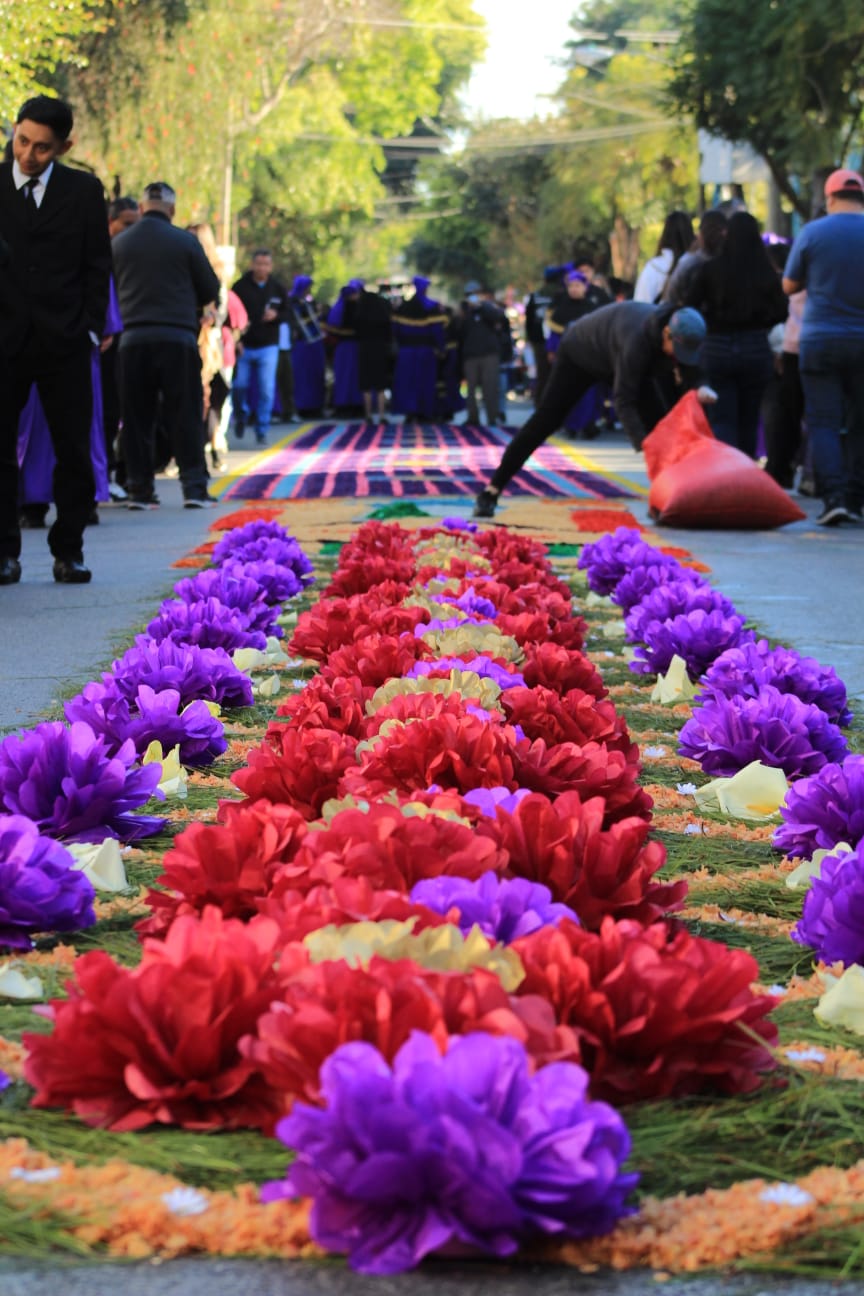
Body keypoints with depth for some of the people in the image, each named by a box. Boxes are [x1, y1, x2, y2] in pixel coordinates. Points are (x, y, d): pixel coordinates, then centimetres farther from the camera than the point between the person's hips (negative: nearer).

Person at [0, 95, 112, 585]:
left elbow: (98, 265, 7)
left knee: (74, 452, 0)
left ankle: (69, 549, 10)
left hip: (64, 342, 0)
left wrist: (90, 328, -1)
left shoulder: (84, 191, 6)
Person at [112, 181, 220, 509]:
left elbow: (112, 289, 11)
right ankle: (194, 487, -1)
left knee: (137, 417, 7)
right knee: (184, 417, 2)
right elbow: (211, 290, 4)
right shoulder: (185, 241, -2)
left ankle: (139, 489, 7)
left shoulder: (119, 243, 4)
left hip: (132, 339, 2)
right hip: (177, 338, -2)